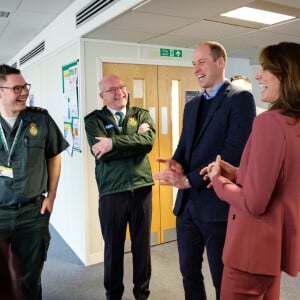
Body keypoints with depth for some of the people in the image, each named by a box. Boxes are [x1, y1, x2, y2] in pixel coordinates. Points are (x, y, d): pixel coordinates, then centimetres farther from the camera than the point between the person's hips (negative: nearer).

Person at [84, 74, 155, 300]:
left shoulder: (142, 114, 7)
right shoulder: (94, 120, 1)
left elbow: (149, 142, -13)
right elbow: (101, 153, -15)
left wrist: (113, 142, -19)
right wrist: (135, 138, -12)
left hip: (142, 188, 2)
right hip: (111, 192, -1)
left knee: (142, 244, 14)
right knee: (113, 246, 13)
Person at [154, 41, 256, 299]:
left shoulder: (240, 99, -8)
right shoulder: (192, 105, 16)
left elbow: (235, 151, -18)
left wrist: (189, 180, -18)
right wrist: (176, 163, -8)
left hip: (218, 205, -6)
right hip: (187, 204, 7)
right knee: (189, 274, 19)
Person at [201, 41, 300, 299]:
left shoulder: (269, 121, -23)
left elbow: (254, 203, -23)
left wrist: (219, 180, -7)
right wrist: (237, 173, 5)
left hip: (256, 245, -9)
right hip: (278, 241, 9)